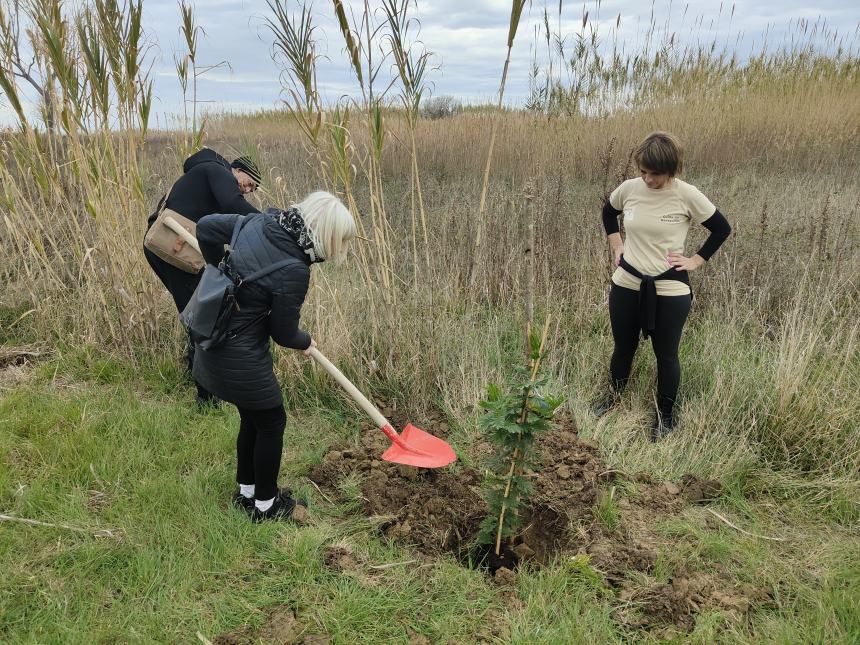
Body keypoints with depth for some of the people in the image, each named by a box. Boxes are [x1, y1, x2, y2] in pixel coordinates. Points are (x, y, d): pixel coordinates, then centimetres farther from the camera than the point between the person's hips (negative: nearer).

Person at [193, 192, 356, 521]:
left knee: (252, 418, 24)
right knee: (271, 422, 14)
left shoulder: (263, 220, -7)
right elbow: (284, 333, -14)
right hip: (240, 358, -8)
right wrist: (306, 342, 9)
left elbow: (206, 226, 6)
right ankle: (264, 505, 31)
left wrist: (224, 271, 17)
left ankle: (246, 492, 42)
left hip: (214, 342, 8)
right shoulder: (294, 270, -27)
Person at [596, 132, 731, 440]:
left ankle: (665, 414, 30)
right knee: (623, 347, 18)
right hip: (626, 285, 3)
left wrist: (696, 260, -3)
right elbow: (608, 211, 19)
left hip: (670, 291, -3)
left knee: (666, 355, 9)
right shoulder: (629, 188, -4)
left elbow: (722, 229, 0)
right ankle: (614, 395, 45)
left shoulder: (687, 195, -13)